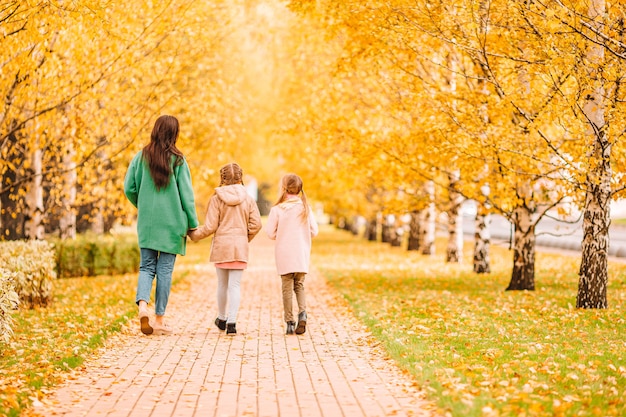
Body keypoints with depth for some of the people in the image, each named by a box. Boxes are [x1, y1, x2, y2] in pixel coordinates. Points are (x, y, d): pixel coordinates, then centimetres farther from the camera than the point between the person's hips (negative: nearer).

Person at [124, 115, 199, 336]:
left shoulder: (141, 157, 1)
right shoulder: (177, 160, -6)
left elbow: (129, 188, 3)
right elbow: (186, 194, -5)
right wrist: (193, 224, 2)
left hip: (146, 221, 2)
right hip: (171, 222, -2)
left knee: (146, 266, 10)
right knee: (165, 269, 3)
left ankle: (142, 304, -16)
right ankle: (159, 319, 6)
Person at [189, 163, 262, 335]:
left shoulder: (216, 198, -5)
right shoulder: (248, 198, 2)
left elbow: (210, 227, -7)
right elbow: (256, 224, -2)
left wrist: (194, 234, 8)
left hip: (221, 246, 0)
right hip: (240, 247, 1)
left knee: (222, 284, 14)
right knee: (235, 284, 0)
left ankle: (222, 318, 31)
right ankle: (232, 321, -11)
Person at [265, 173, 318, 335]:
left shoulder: (277, 209, -9)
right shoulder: (305, 208, 0)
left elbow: (270, 233, -6)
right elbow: (314, 231, 3)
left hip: (284, 256, -2)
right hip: (302, 255, 2)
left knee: (287, 288, 6)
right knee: (299, 285, 15)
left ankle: (290, 323, 6)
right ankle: (302, 313, -8)